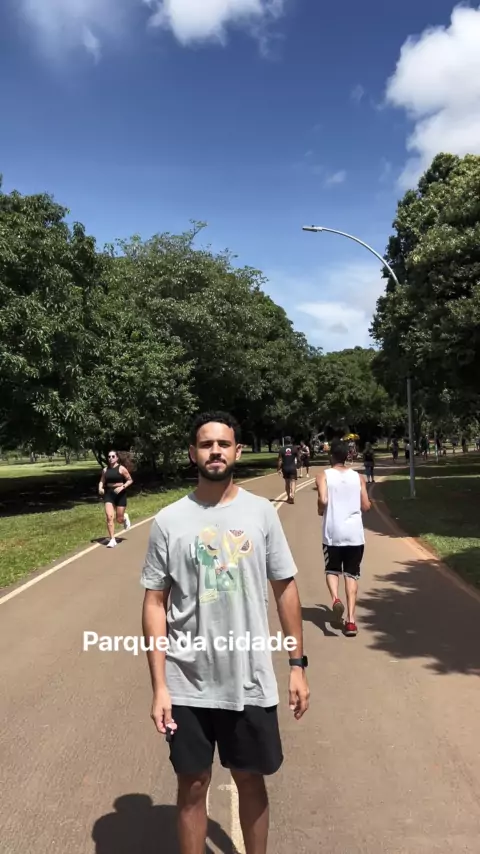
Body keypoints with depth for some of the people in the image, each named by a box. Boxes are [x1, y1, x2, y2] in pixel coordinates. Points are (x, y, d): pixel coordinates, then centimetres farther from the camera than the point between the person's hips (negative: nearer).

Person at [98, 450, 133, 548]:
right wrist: (100, 488, -8)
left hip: (120, 494, -3)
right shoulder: (105, 470, 6)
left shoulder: (121, 468, -6)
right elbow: (102, 481, 13)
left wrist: (122, 487, -18)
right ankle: (112, 540, -3)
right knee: (109, 517, -11)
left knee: (119, 519, 4)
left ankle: (125, 517, 43)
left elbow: (130, 480, -3)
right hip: (108, 494, 3)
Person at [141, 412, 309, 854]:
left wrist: (298, 665, 1)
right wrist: (159, 686, -7)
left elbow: (285, 588, 2)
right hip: (188, 685, -1)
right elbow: (155, 604, -4)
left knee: (251, 779, 19)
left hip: (251, 682, 1)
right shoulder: (169, 521, -8)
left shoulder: (261, 512, -5)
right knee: (193, 785, 16)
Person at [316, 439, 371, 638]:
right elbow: (366, 506, 4)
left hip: (332, 532, -1)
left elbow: (323, 500, -16)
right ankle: (351, 620, 2)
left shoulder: (324, 475, -2)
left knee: (332, 570, 17)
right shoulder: (358, 477, 5)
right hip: (355, 533, 2)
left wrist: (321, 511, 5)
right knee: (351, 574, 9)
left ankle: (335, 598, -12)